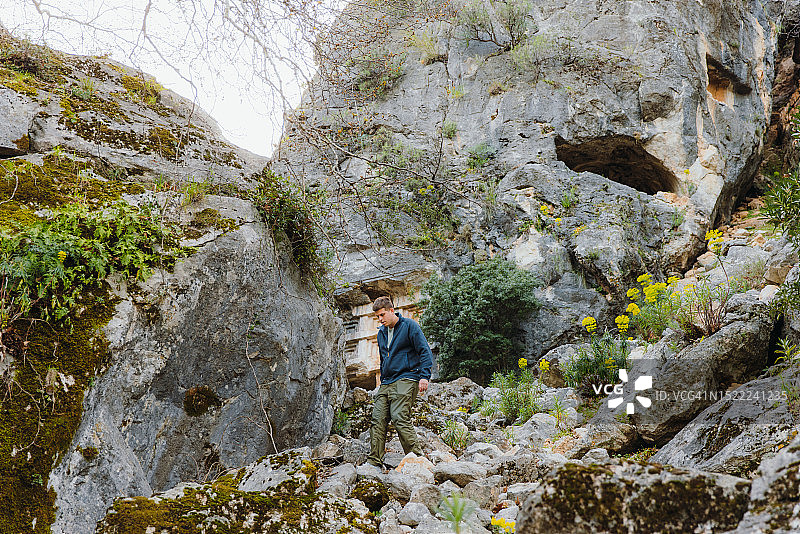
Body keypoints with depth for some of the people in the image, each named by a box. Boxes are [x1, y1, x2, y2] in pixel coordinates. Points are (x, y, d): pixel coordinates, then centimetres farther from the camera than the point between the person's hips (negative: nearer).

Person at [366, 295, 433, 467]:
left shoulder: (409, 326, -2)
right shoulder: (381, 332, 20)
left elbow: (425, 351, -6)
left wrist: (424, 376, -15)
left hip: (405, 380, -7)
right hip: (386, 383, 7)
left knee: (400, 418, -19)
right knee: (378, 419, -3)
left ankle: (417, 457, -13)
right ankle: (374, 461, -1)